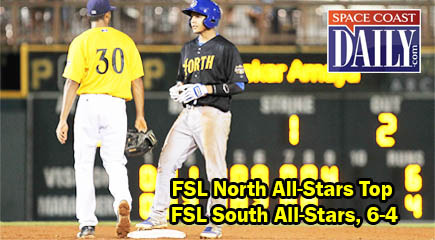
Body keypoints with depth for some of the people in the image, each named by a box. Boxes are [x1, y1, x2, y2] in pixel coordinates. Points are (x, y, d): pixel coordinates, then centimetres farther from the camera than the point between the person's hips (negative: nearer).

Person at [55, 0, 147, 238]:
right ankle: (122, 202, -23)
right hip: (116, 105, 2)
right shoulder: (125, 41, 9)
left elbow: (72, 82, -7)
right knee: (115, 162, 8)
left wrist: (63, 120, -6)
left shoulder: (81, 42, -1)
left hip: (89, 103, -2)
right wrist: (140, 116, 14)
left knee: (84, 164, 5)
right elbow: (137, 81, 8)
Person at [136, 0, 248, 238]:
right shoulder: (188, 49, 18)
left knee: (215, 169, -7)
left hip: (213, 115, -7)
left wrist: (207, 89, -15)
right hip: (188, 114, 7)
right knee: (166, 162, 4)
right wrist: (177, 89, 4)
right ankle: (158, 216, 12)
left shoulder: (226, 48, -4)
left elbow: (238, 85, -7)